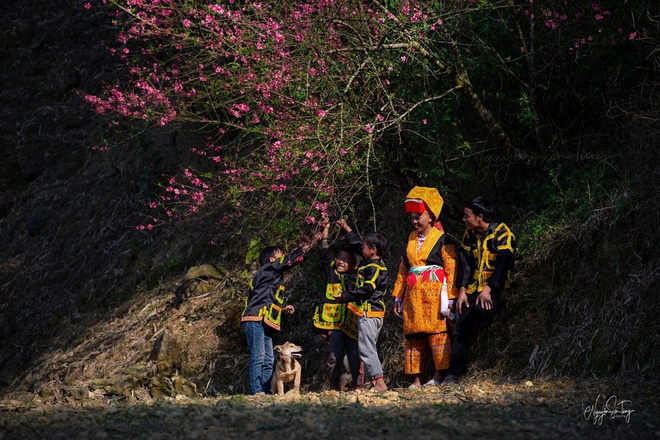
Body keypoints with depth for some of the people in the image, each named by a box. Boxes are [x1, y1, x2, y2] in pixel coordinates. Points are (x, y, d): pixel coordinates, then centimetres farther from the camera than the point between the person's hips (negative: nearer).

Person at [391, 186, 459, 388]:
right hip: (413, 294, 6)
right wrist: (398, 296, 19)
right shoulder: (410, 240, 18)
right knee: (413, 334, 4)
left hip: (434, 293, -6)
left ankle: (440, 374, -6)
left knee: (437, 332, -9)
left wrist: (450, 297, -13)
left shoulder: (442, 240, -2)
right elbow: (403, 269, 22)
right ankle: (417, 379, 7)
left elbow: (451, 269, -7)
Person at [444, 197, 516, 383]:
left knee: (482, 309, -33)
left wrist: (488, 289, -25)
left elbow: (503, 264, -17)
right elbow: (465, 263, 6)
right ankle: (454, 371, -2)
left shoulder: (502, 233, -10)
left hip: (495, 289, -6)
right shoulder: (470, 234, 9)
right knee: (462, 328, -4)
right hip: (474, 289, 6)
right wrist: (462, 291, -5)